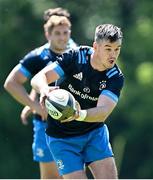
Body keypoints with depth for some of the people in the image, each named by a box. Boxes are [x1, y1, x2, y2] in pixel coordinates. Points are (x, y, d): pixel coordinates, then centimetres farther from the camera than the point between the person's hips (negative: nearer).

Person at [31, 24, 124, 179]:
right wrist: (44, 90, -47)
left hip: (95, 132, 2)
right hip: (62, 137, -2)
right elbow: (38, 78, -22)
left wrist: (80, 115, -49)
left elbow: (103, 112, -27)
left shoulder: (116, 77, -13)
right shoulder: (75, 57, -17)